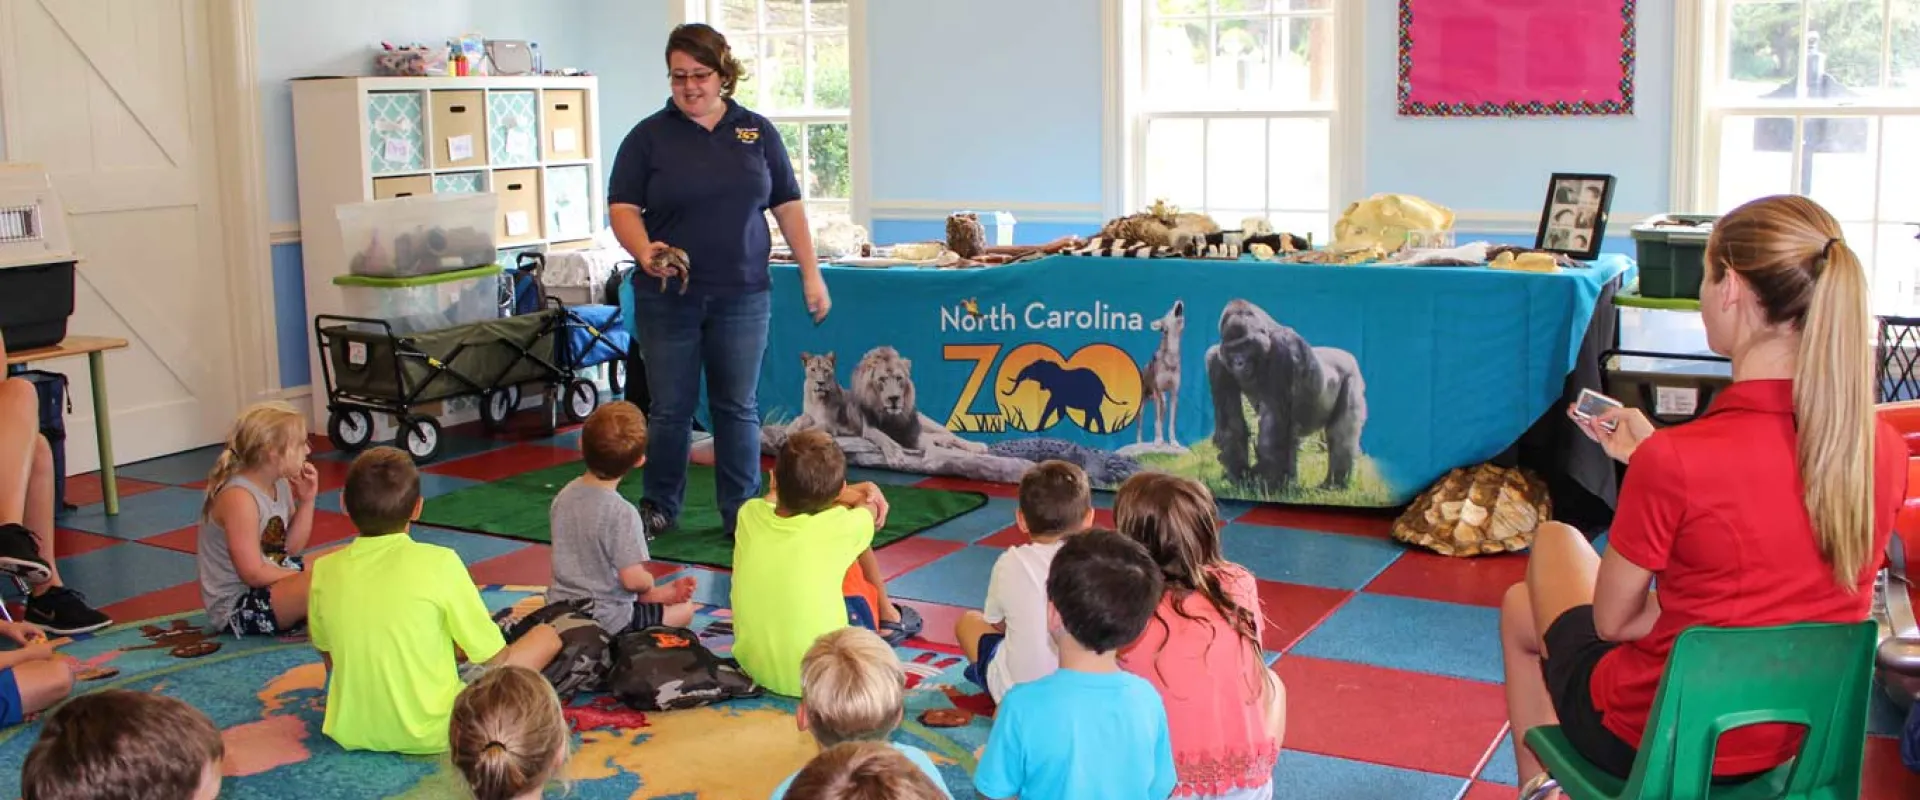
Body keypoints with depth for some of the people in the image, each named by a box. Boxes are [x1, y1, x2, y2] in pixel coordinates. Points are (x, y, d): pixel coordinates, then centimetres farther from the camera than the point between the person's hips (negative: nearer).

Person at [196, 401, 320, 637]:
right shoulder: (239, 497, -22)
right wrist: (307, 579, -16)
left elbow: (292, 549, 8)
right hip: (236, 607, -11)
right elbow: (253, 573, -24)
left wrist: (307, 501, -2)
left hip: (272, 583, 11)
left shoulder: (282, 485, 5)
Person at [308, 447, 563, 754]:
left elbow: (327, 654, 8)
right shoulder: (439, 563, -20)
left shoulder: (325, 570, -8)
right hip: (430, 736, -5)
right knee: (547, 635, 5)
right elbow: (495, 658, -13)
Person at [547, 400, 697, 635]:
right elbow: (634, 579, -27)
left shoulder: (564, 496, -3)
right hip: (606, 621, -8)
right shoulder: (622, 513, -25)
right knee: (685, 610, 11)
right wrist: (650, 584, -1)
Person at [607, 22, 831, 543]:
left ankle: (741, 513, 16)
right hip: (667, 299, -1)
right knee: (670, 408, 7)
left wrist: (810, 274, 4)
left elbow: (788, 207, 9)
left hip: (742, 298, 1)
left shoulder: (757, 132, 6)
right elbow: (622, 207, -4)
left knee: (737, 406, 6)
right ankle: (660, 507, 24)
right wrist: (643, 250, -24)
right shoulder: (649, 136, 1)